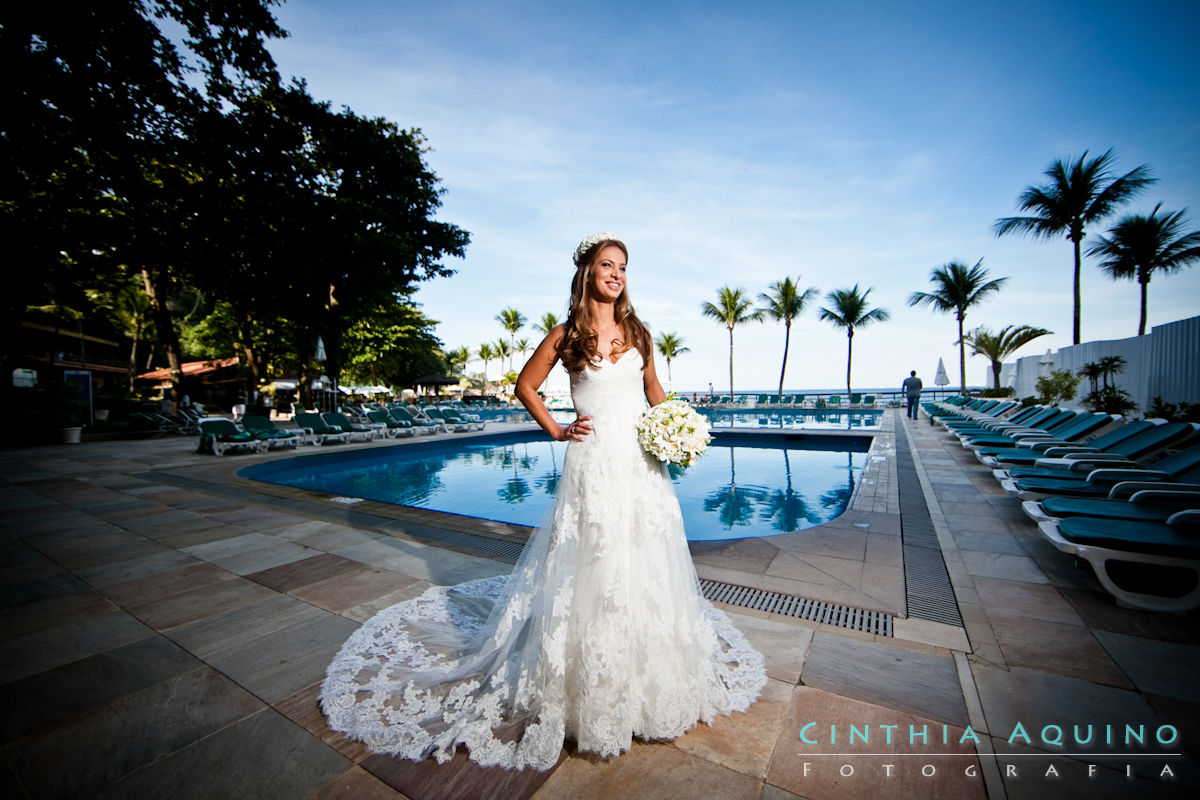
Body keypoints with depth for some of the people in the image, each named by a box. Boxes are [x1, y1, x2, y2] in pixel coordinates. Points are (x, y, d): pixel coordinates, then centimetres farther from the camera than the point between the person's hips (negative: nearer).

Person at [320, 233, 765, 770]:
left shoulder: (636, 331, 11)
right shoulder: (568, 334, 1)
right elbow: (525, 386, 8)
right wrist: (556, 431, 1)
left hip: (643, 463, 4)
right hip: (594, 461, -4)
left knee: (645, 563, 12)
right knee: (592, 566, 3)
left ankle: (650, 680, 37)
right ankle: (590, 685, 25)